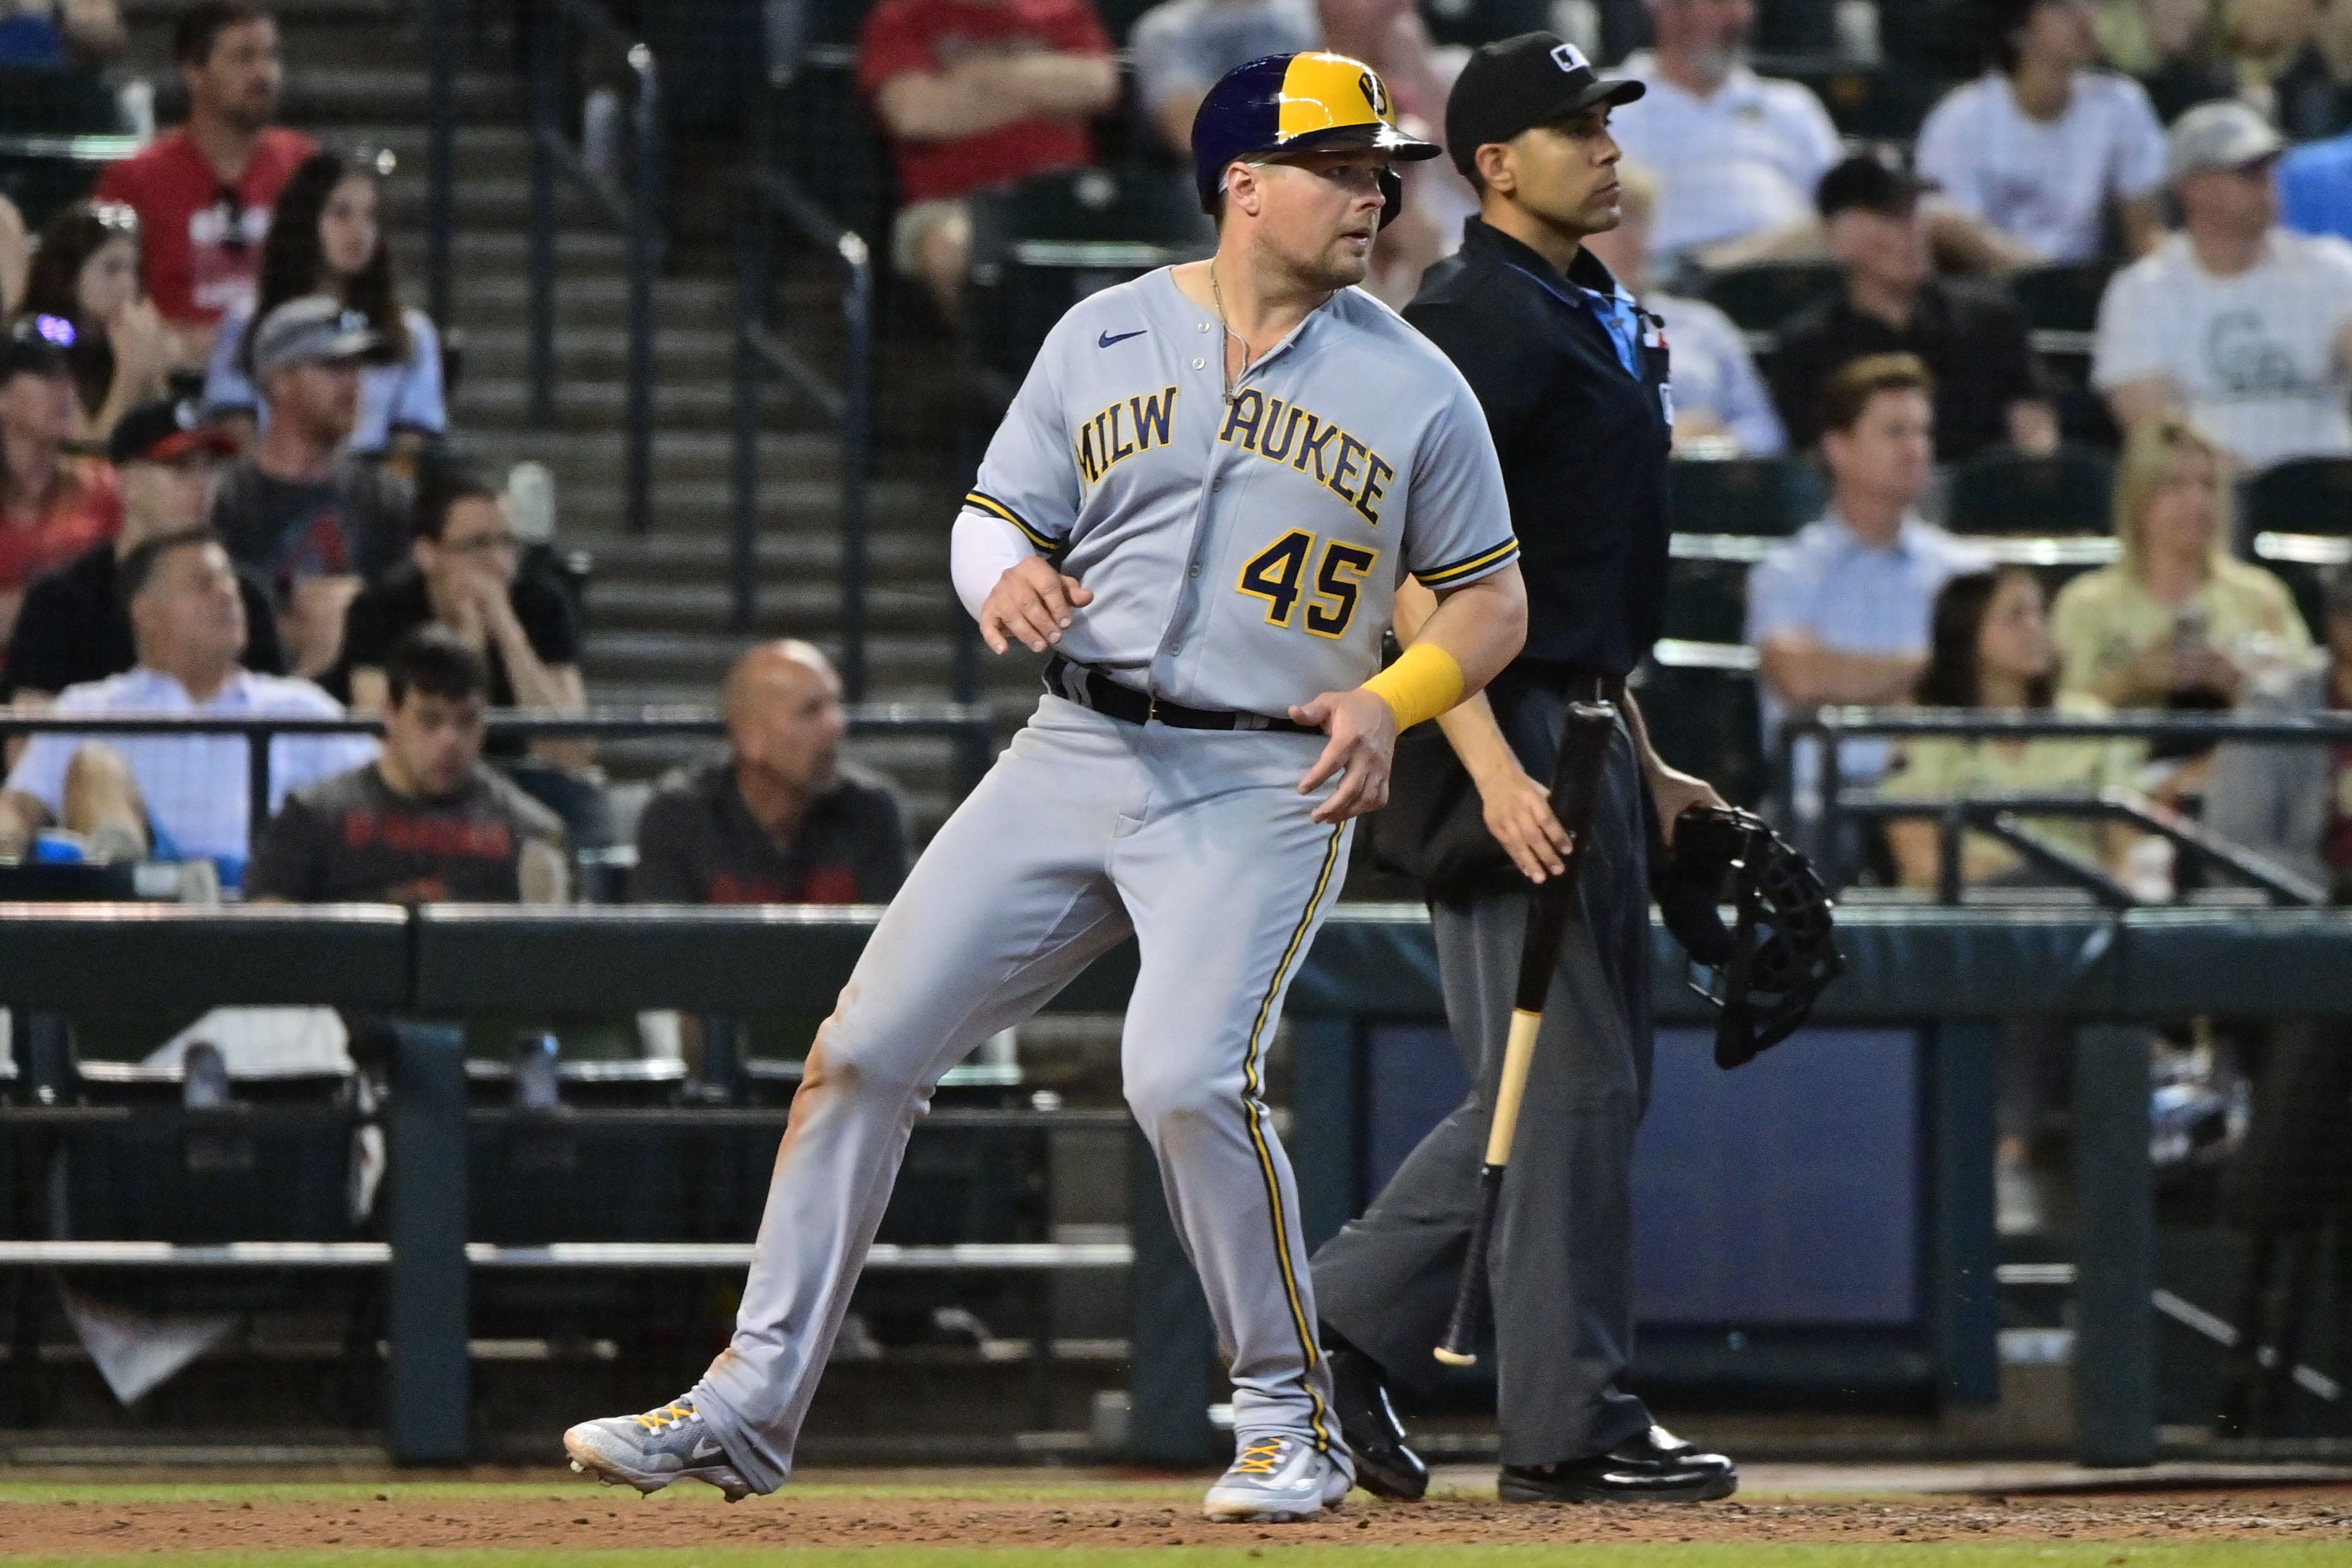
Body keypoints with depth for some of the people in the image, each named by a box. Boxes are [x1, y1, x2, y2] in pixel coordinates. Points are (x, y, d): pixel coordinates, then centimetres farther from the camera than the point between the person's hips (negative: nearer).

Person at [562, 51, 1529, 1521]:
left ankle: (1293, 1421, -5)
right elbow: (992, 518, 11)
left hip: (1268, 787, -3)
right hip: (1077, 753, 3)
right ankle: (751, 1402, 6)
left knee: (1188, 1073, -24)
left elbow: (1494, 603, 7)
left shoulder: (1415, 390, 1)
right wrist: (1008, 576, -14)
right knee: (868, 1044, -3)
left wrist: (1389, 701, -12)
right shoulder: (1105, 338, 7)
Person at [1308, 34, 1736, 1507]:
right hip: (1501, 723, -10)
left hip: (1586, 730, 10)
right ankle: (1573, 1425, -1)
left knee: (1596, 1075, 12)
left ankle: (1340, 1333, 17)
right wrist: (1496, 769, -27)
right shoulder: (1475, 319, -14)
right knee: (1567, 1078, -7)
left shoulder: (1599, 316, 17)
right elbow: (1411, 572, -21)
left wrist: (1643, 764, 21)